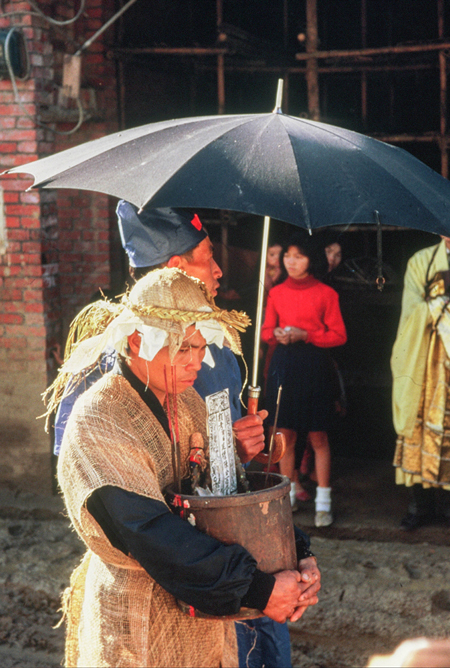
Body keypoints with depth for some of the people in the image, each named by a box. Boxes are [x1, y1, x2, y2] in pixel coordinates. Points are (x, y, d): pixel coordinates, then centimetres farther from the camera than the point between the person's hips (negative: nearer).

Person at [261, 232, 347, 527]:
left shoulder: (325, 293, -1)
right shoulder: (277, 293, 10)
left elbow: (339, 335, -2)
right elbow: (266, 331, 16)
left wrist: (305, 335, -13)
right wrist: (278, 334, -7)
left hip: (314, 364, -3)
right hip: (283, 362, 3)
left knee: (318, 436, -3)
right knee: (286, 433, 6)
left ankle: (323, 502, 4)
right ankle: (289, 495, 18)